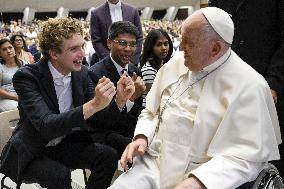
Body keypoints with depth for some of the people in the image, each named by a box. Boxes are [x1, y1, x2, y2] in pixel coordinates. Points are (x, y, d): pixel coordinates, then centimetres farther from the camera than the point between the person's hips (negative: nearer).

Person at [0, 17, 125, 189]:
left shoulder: (82, 73, -4)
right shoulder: (26, 76, -20)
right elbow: (46, 126, -33)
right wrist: (93, 105, -44)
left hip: (65, 145, 5)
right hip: (30, 153, -5)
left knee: (108, 156, -16)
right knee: (60, 175, -31)